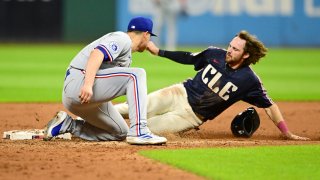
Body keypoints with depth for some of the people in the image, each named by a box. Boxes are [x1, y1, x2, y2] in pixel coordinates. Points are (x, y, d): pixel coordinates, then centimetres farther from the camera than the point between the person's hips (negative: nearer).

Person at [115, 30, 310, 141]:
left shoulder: (250, 81, -15)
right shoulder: (215, 54, -4)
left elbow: (269, 105, -11)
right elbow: (189, 58, 12)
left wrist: (288, 134, -16)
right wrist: (159, 52, 11)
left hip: (193, 115, -3)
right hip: (180, 93, 3)